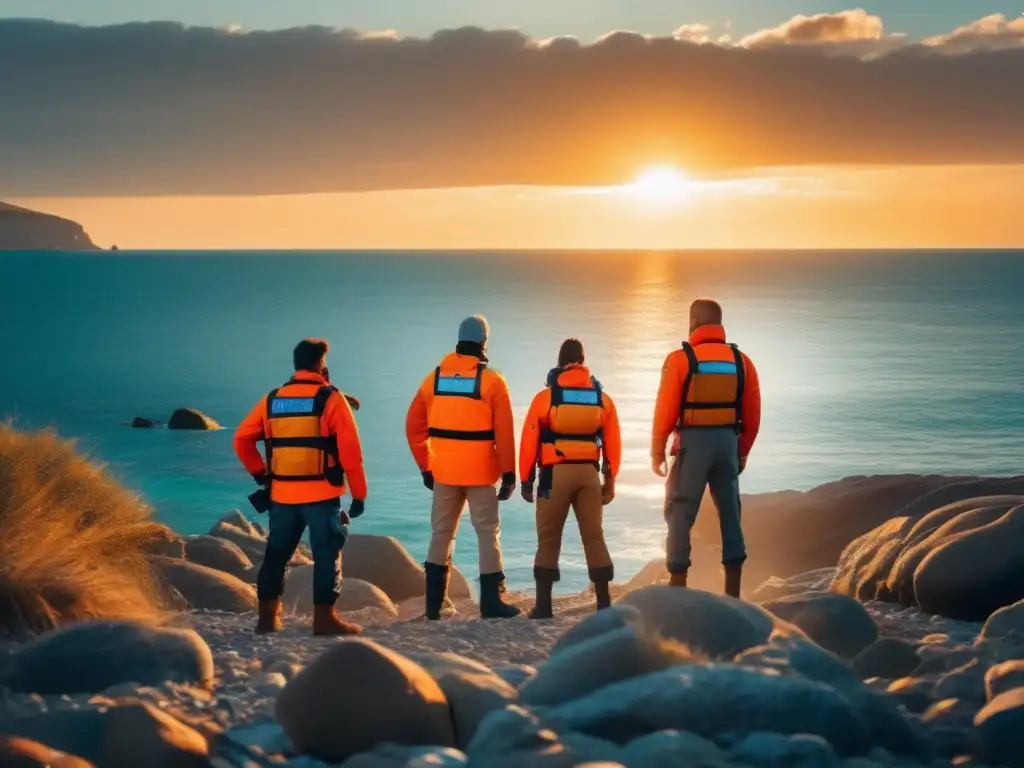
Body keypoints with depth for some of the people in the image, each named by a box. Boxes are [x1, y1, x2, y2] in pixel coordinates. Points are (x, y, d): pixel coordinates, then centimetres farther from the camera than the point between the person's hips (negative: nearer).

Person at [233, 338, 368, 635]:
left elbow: (242, 439, 9)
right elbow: (350, 452, -11)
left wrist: (259, 474, 16)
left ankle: (268, 617, 16)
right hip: (322, 495, -5)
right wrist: (359, 494, -5)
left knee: (276, 554, 14)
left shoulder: (273, 400, 8)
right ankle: (324, 619, 0)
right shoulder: (331, 399, -7)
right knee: (327, 555, 2)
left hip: (282, 494, 5)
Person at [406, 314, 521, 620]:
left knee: (441, 533, 12)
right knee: (487, 532, 4)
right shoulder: (492, 381, -7)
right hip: (479, 471, -4)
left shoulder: (435, 377, 4)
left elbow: (414, 426, 7)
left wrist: (425, 467, 14)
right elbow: (504, 433, -9)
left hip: (444, 471, 4)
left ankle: (434, 604, 13)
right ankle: (491, 601, 1)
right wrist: (509, 474, -2)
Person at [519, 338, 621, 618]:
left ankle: (543, 605, 4)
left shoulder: (546, 397, -4)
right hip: (589, 473, 2)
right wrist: (610, 480, 12)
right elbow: (613, 443, 6)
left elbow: (530, 440, -5)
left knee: (548, 539, 6)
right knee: (594, 537, 8)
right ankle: (604, 603, 4)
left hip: (555, 474, -2)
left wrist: (526, 479, 3)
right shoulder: (602, 399, 6)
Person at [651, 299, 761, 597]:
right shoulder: (741, 361, 6)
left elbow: (666, 409, -8)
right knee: (730, 513, 11)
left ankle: (678, 587, 0)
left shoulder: (680, 359, -7)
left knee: (680, 513, 4)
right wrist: (742, 451, 18)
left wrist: (657, 451, 1)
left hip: (693, 442, -4)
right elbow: (753, 415, 8)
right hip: (728, 442, 4)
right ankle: (733, 593, 10)